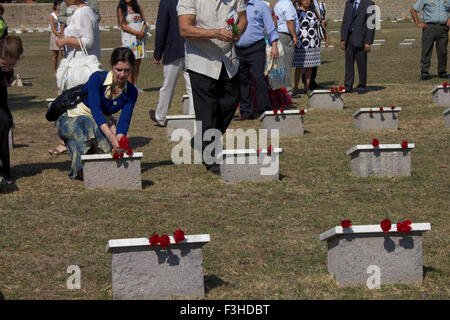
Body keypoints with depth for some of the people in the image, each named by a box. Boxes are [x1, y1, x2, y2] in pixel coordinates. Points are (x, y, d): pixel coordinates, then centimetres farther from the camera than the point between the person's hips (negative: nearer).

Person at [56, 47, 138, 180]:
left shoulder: (131, 93, -10)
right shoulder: (97, 78, -23)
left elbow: (124, 120, -19)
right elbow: (95, 110, -34)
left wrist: (119, 141, -42)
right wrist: (111, 136, -49)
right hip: (71, 119, -4)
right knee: (88, 125, -38)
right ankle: (80, 169, -29)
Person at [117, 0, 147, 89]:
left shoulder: (138, 8, 13)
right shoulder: (121, 9, 0)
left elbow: (144, 22, 12)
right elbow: (123, 25, -8)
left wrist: (143, 31, -9)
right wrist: (137, 32, -15)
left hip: (140, 39, 4)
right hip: (128, 39, -4)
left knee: (137, 64, 4)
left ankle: (135, 85, 10)